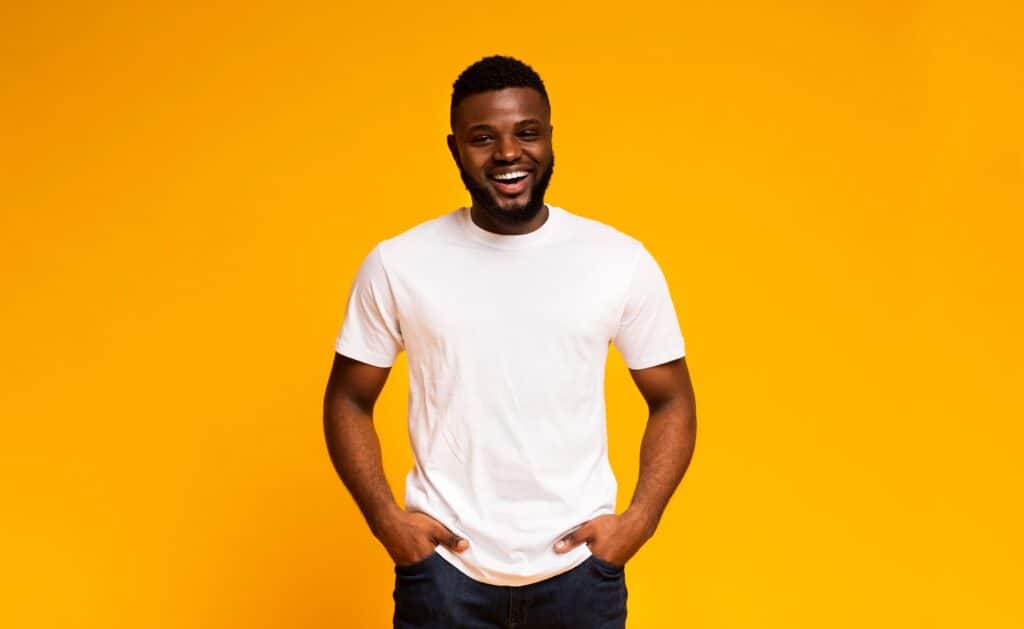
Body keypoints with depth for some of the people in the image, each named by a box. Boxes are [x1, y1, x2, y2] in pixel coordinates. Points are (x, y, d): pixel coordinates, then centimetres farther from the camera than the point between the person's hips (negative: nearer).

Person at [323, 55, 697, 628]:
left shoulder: (622, 262, -2)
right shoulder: (397, 264, -2)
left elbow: (672, 401, 5)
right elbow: (348, 400, 6)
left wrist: (641, 518, -7)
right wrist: (385, 517, -6)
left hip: (578, 570, 1)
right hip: (443, 569, 0)